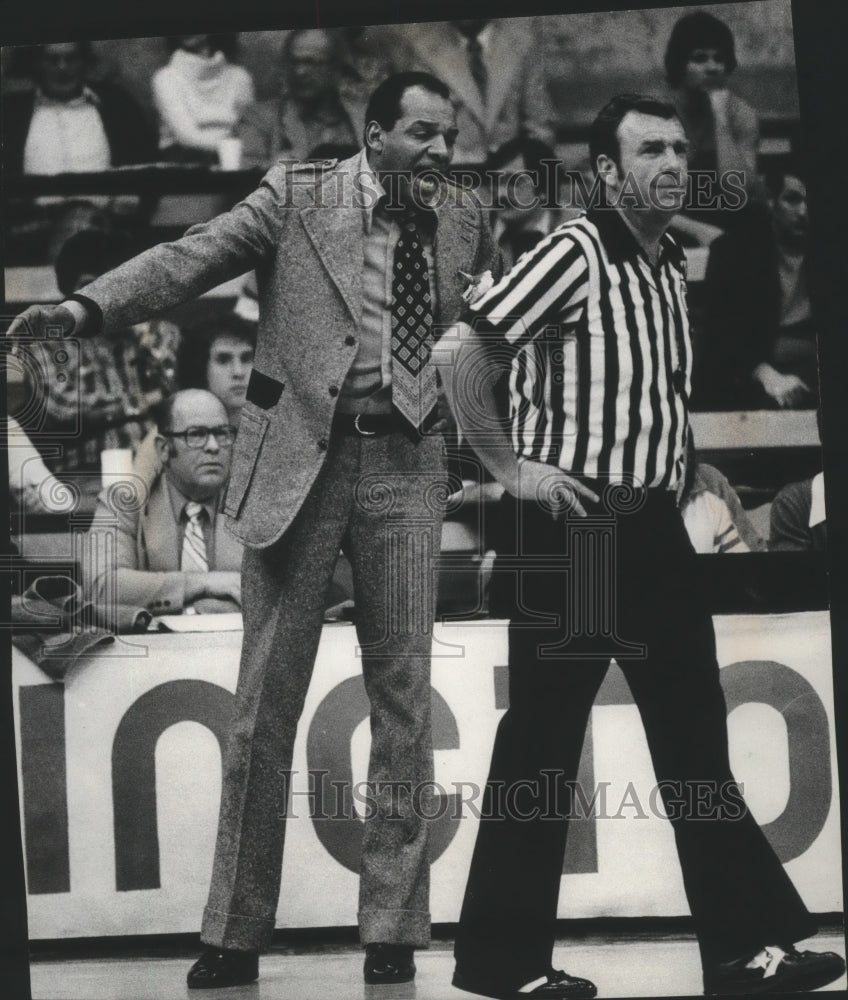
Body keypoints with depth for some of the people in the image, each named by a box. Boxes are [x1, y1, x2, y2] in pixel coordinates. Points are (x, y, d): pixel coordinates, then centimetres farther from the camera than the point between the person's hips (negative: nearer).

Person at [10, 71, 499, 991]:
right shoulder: (296, 195, 1)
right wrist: (88, 305, -26)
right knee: (265, 702, 2)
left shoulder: (463, 218, 9)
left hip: (404, 466, 2)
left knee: (402, 700, 3)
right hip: (298, 458, -2)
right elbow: (191, 258, -10)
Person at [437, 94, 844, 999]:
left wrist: (672, 480, 16)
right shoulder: (574, 254, -13)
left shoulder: (673, 265, 12)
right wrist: (510, 469, -16)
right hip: (568, 529, -8)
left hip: (652, 526, 8)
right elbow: (460, 354, -20)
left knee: (695, 737, 5)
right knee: (541, 745, -1)